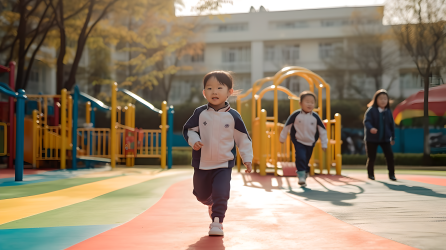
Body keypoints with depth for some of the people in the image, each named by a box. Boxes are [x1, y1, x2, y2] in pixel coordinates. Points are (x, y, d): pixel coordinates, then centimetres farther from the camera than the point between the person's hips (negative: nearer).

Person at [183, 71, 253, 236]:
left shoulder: (233, 116, -7)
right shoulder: (200, 113, -6)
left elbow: (243, 139, 1)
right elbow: (188, 129, 2)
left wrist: (247, 158, -3)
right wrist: (194, 141, -18)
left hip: (224, 164, -2)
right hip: (201, 163, 2)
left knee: (220, 193, -17)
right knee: (201, 194, 18)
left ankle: (217, 221, 1)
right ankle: (211, 204, 51)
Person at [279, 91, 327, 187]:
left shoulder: (315, 117, -6)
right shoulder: (296, 115, -11)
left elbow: (322, 130, 2)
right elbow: (287, 126, 1)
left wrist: (324, 144, 3)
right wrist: (282, 138, 9)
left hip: (310, 143, 3)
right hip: (298, 142, -2)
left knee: (306, 161, 11)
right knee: (300, 157, -21)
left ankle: (304, 174, 27)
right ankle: (301, 176, -20)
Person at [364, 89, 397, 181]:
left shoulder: (388, 112, 3)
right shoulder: (371, 110, -10)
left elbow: (392, 125, 11)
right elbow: (366, 121, -21)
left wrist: (393, 137, 13)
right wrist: (370, 128, -41)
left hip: (385, 139, 3)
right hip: (372, 138, -3)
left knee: (389, 155, -6)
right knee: (371, 157, 5)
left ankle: (391, 174, 7)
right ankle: (370, 174, 24)